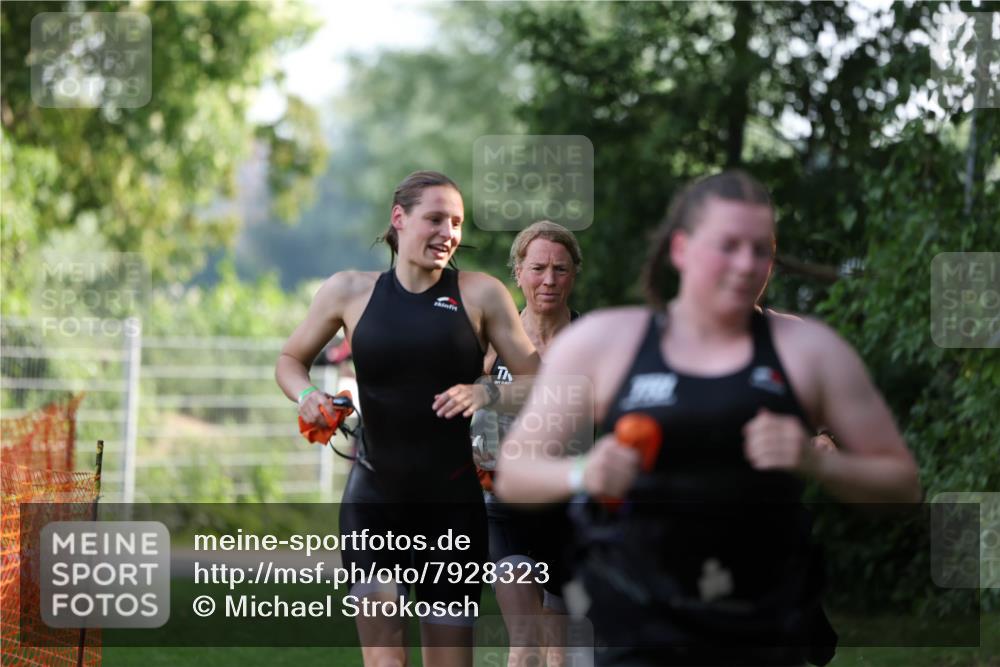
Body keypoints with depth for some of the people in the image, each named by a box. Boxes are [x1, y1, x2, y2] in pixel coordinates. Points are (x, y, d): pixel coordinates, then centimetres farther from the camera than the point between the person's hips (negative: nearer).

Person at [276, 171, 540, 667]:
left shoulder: (481, 294, 1)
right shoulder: (350, 291, 3)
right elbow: (290, 360, 16)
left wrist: (489, 393, -20)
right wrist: (306, 395, -6)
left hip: (453, 496, 1)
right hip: (375, 492, -1)